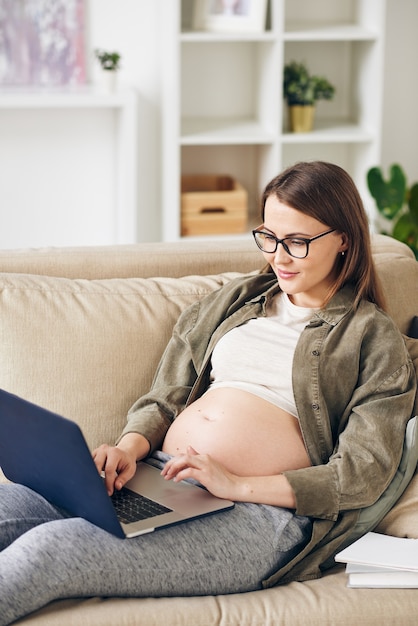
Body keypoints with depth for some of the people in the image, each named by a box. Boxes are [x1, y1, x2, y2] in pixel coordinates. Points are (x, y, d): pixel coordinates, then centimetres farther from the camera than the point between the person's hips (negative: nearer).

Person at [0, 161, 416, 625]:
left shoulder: (375, 337, 8)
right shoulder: (236, 299, 23)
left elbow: (365, 472, -2)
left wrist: (239, 485, -13)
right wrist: (131, 445, -3)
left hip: (262, 513, -5)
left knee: (53, 548, -31)